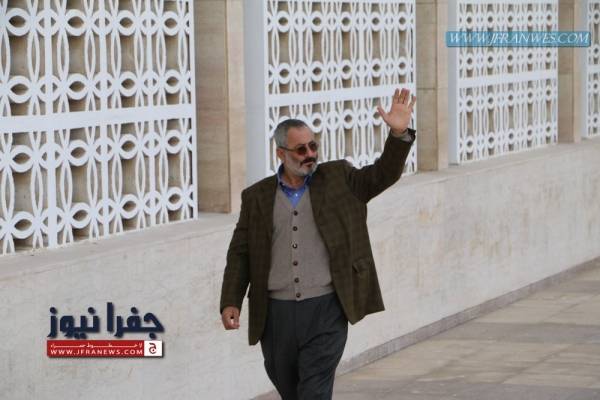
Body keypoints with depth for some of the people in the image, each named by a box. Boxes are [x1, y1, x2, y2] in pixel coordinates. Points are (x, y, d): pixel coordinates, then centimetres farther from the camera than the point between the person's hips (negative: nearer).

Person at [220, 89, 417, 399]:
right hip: (276, 314, 3)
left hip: (326, 309, -2)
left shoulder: (338, 178, 6)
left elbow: (382, 175, -4)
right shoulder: (257, 196, 7)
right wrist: (230, 302, -4)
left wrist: (399, 134, -20)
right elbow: (240, 254, 7)